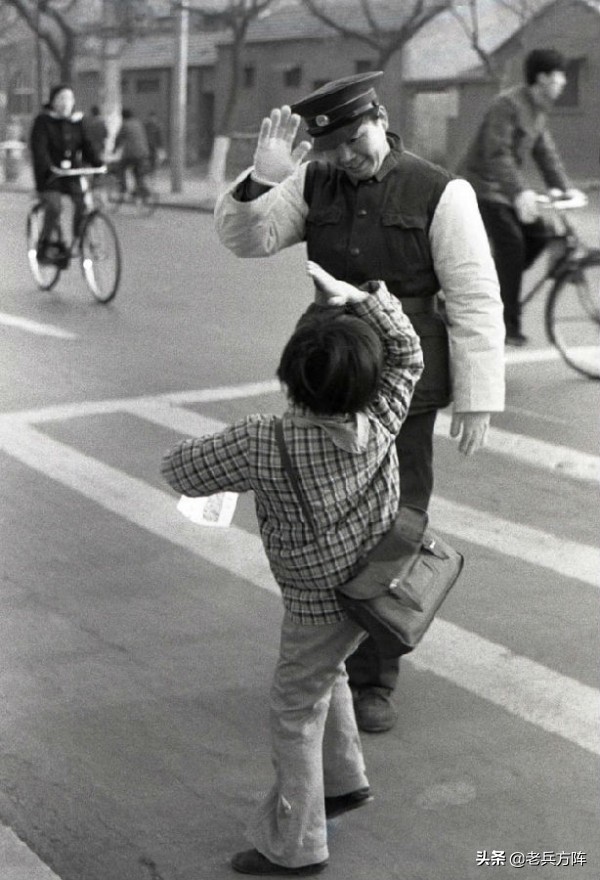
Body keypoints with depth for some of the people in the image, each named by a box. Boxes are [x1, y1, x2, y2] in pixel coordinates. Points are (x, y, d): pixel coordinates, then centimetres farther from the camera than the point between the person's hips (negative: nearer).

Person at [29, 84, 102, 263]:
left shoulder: (77, 121, 11)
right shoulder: (43, 121, -5)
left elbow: (86, 145, 4)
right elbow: (38, 147, -17)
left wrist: (98, 164, -13)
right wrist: (48, 167, -34)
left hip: (72, 172, 4)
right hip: (49, 174, -4)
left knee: (83, 201, -16)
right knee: (54, 205, -23)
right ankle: (47, 247, -9)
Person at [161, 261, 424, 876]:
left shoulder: (265, 445, -29)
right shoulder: (380, 422, -18)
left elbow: (181, 472, -16)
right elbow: (408, 354, 0)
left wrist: (232, 446, 2)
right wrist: (358, 296, -6)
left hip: (317, 605, -6)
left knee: (295, 711, 9)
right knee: (325, 675, 30)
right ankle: (344, 779, 46)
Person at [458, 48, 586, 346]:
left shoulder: (539, 109, 9)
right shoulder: (507, 104, -21)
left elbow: (545, 152, 12)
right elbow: (497, 153, -30)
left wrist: (564, 187, 2)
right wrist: (520, 191, -40)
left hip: (504, 187, 9)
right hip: (482, 184, -9)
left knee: (538, 235, -1)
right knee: (511, 244, -16)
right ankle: (508, 325, -10)